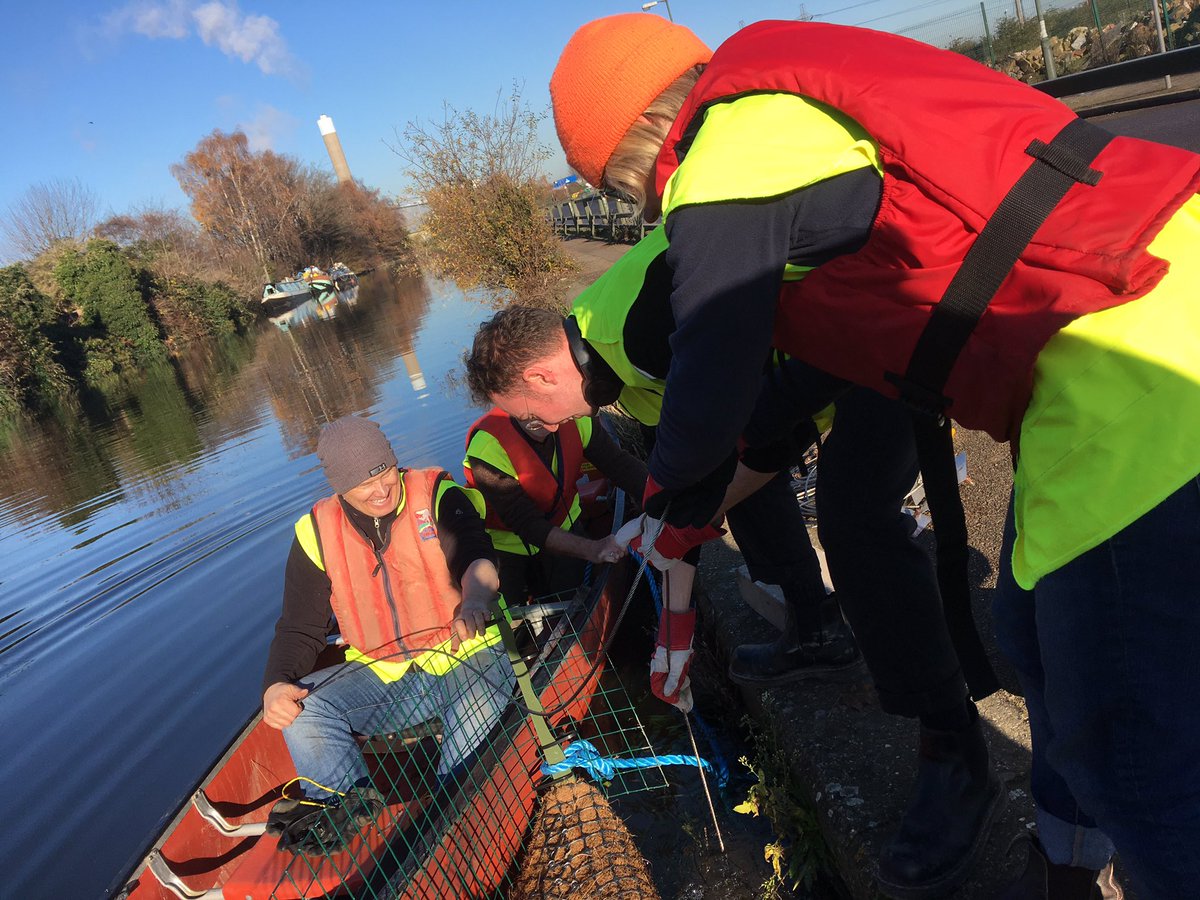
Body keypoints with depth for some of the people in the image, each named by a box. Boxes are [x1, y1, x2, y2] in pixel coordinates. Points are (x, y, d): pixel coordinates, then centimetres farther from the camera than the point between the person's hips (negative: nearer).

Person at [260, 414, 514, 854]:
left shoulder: (438, 496, -8)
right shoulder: (317, 533, 1)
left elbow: (477, 557, -25)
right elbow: (300, 629, 5)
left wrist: (475, 599, -50)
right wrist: (276, 685, -16)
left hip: (463, 657, -3)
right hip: (382, 679, 4)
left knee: (485, 688, -36)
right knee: (303, 704, -19)